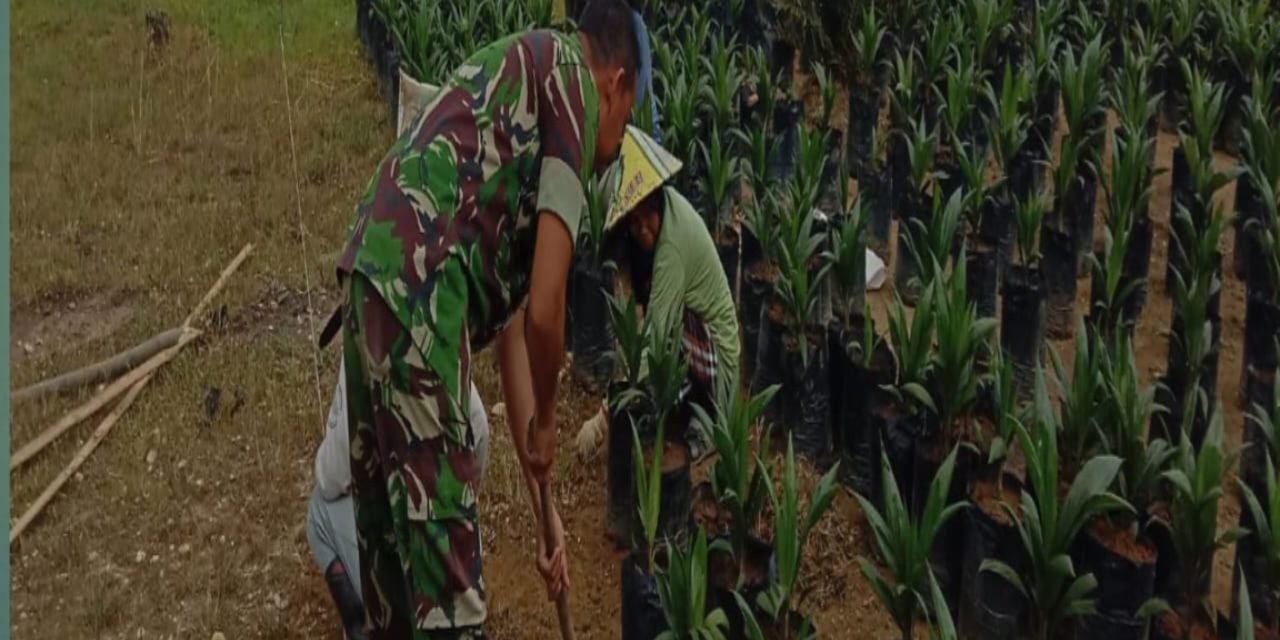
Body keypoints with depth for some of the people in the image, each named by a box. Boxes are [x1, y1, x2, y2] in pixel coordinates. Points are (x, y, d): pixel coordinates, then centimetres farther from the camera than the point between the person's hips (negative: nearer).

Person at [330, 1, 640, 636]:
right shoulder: (571, 74, 4)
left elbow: (512, 328, 30)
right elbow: (543, 313, -7)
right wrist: (544, 425, 12)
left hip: (370, 277, 9)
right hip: (417, 291, -9)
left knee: (393, 533, 20)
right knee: (442, 538, -1)